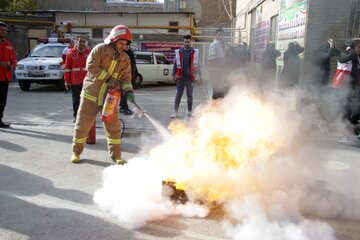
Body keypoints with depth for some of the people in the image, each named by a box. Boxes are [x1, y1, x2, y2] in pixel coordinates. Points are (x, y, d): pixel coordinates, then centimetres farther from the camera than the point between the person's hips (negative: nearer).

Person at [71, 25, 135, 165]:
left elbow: (126, 77, 0)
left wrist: (128, 91, -19)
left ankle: (116, 155, 16)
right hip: (91, 95, -3)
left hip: (110, 97, 3)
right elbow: (91, 66, -17)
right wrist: (108, 78, -22)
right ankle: (76, 152, 25)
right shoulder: (100, 49, -8)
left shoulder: (125, 59, 4)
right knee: (82, 124, 7)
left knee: (114, 127, 3)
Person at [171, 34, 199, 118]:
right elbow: (176, 63, 7)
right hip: (180, 77, 0)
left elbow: (196, 64, 9)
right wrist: (174, 74, 1)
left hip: (190, 78, 1)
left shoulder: (194, 52, 4)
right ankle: (175, 112, 2)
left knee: (190, 95, 11)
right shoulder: (179, 52, 4)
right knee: (178, 95, 0)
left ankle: (189, 111, 23)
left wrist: (197, 74, 2)